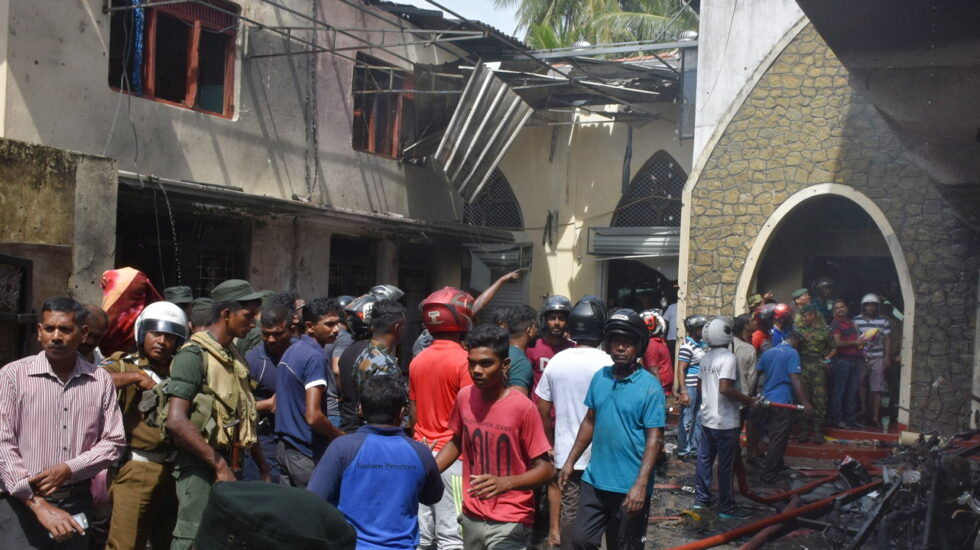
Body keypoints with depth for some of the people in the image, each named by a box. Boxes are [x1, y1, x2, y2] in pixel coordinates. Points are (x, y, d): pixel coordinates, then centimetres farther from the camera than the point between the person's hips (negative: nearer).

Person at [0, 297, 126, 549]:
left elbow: (114, 441, 4)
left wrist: (67, 469, -12)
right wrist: (39, 504, -16)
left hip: (77, 504, 3)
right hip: (22, 504, -2)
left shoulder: (101, 381, 4)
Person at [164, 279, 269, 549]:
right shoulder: (194, 355, -11)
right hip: (201, 466, -8)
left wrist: (264, 468, 16)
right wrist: (219, 464, -18)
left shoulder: (235, 357, 14)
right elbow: (176, 421, -20)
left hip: (231, 464, 8)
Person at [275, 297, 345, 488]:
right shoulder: (315, 358, -17)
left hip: (285, 447, 9)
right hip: (308, 454, -9)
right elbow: (313, 416, -25)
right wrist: (342, 437, -10)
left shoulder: (291, 351, 12)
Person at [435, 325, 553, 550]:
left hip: (510, 523, -5)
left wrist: (505, 483, -29)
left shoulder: (523, 407, -17)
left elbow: (545, 468, -14)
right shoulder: (464, 398, -2)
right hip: (471, 517, 5)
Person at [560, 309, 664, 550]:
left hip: (630, 487, -5)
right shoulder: (600, 378, 4)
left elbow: (654, 439, -16)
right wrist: (570, 461, 10)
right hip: (595, 481, 5)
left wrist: (641, 484, -23)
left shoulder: (650, 387, -13)